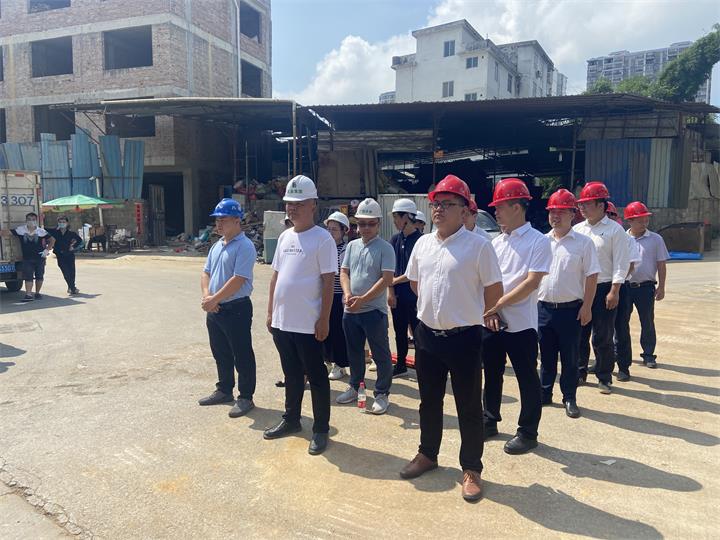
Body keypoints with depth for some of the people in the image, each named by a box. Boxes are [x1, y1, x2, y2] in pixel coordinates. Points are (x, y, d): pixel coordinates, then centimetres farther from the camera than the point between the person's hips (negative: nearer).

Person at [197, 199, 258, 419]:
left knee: (242, 356, 2)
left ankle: (245, 397, 13)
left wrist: (214, 299, -19)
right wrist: (206, 295, -4)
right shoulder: (217, 246, 13)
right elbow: (206, 272, 15)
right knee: (220, 354, 20)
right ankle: (224, 390, 35)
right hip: (214, 309, 9)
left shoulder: (244, 246, -15)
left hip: (236, 309, -9)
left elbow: (238, 280, -22)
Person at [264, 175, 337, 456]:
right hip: (282, 322, 7)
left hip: (308, 325, -7)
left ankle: (321, 429, 18)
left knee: (316, 377, 5)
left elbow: (328, 282, -13)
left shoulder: (322, 238, -11)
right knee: (291, 375, 20)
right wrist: (270, 312, 14)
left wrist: (324, 320, -15)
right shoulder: (284, 236, 11)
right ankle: (291, 419, 36)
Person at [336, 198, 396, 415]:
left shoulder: (385, 248, -8)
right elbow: (344, 272, 8)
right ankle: (354, 387, 35)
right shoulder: (352, 246, 10)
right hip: (350, 310, 6)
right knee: (354, 352, 19)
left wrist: (363, 299, -21)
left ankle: (382, 394, 16)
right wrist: (347, 294, -12)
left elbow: (386, 279, -15)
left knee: (381, 354, 3)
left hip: (374, 310, -6)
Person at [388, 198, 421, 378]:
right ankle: (401, 365, 28)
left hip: (414, 294, -6)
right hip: (397, 295, 6)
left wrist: (396, 280, -7)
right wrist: (390, 292, -1)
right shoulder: (395, 239, 7)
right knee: (399, 332, 15)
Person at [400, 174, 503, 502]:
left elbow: (494, 291, -6)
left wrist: (470, 313, 7)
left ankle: (471, 469, 24)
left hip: (464, 338, -5)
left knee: (469, 407, 8)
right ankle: (428, 454, 38)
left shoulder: (478, 246, -12)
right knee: (429, 401, 19)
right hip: (426, 334, 5)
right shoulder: (423, 244, 5)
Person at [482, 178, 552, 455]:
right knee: (492, 373, 17)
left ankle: (528, 432, 22)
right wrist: (488, 308, -6)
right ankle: (490, 421, 34)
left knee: (527, 378, 7)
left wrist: (499, 303, -19)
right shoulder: (497, 242, 10)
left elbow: (532, 282, -17)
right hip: (492, 320, 6)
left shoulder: (538, 241, -9)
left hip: (521, 324, -6)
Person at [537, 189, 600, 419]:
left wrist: (586, 307, -10)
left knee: (570, 357, 6)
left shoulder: (583, 243, -4)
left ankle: (569, 398, 20)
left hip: (571, 309, -3)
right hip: (544, 307, 3)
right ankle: (545, 393, 26)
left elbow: (591, 276, -5)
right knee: (546, 355, 13)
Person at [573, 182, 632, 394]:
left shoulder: (615, 230, -6)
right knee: (579, 335, 11)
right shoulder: (577, 230, 9)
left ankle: (604, 378, 15)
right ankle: (580, 373, 25)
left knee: (603, 337, 1)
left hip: (604, 290, -5)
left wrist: (614, 291, -13)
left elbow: (621, 263, -9)